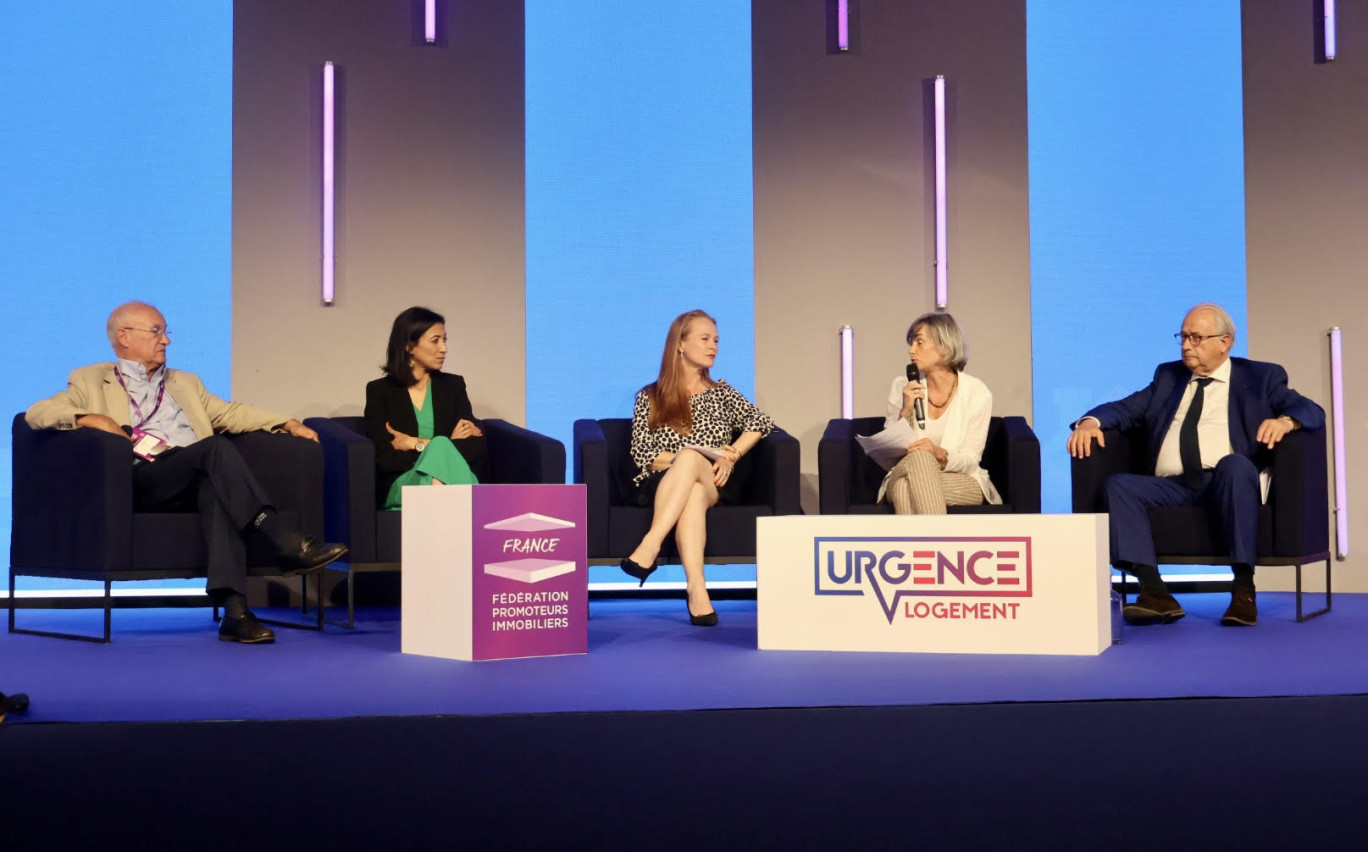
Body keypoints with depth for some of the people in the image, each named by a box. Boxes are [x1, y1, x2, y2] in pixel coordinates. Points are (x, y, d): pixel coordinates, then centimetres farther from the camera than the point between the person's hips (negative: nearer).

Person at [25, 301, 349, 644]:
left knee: (215, 487, -35)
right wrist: (87, 418, -12)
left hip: (196, 477, 4)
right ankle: (288, 545, -39)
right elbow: (37, 413, 8)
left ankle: (234, 611, -47)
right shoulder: (91, 381, 20)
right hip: (140, 479, -3)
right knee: (216, 446, -31)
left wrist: (287, 423, 10)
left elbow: (230, 413, 25)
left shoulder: (185, 383, 34)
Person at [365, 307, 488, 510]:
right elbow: (385, 458, -5)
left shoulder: (453, 385, 16)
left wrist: (417, 445, -5)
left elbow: (477, 448, 3)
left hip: (452, 476, 2)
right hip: (401, 484, -2)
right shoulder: (380, 391, 8)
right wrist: (448, 444, -6)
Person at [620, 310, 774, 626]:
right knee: (693, 493, -39)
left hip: (714, 486, 1)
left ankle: (649, 547, -49)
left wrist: (731, 456, -9)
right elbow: (642, 454, 3)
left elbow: (761, 422, 8)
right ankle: (697, 589, -56)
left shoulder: (721, 393, 23)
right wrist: (687, 459, -11)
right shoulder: (649, 397, 15)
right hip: (662, 485, -1)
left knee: (690, 459, -36)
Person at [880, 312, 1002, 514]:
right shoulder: (902, 387, 2)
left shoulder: (976, 393, -5)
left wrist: (941, 455, -26)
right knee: (919, 457, -35)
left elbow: (970, 461, -5)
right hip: (904, 476, 2)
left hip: (962, 484, -2)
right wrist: (906, 412, -14)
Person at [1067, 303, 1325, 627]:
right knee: (1118, 484, -24)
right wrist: (1091, 421, -4)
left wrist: (1285, 420, -19)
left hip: (1224, 482, -3)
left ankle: (1244, 590, -34)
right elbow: (1125, 408, 19)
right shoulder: (1168, 376, 27)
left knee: (1235, 464, -36)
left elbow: (1312, 411, 5)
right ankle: (1154, 593, -34)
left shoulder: (1260, 377, 16)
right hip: (1171, 488, 3)